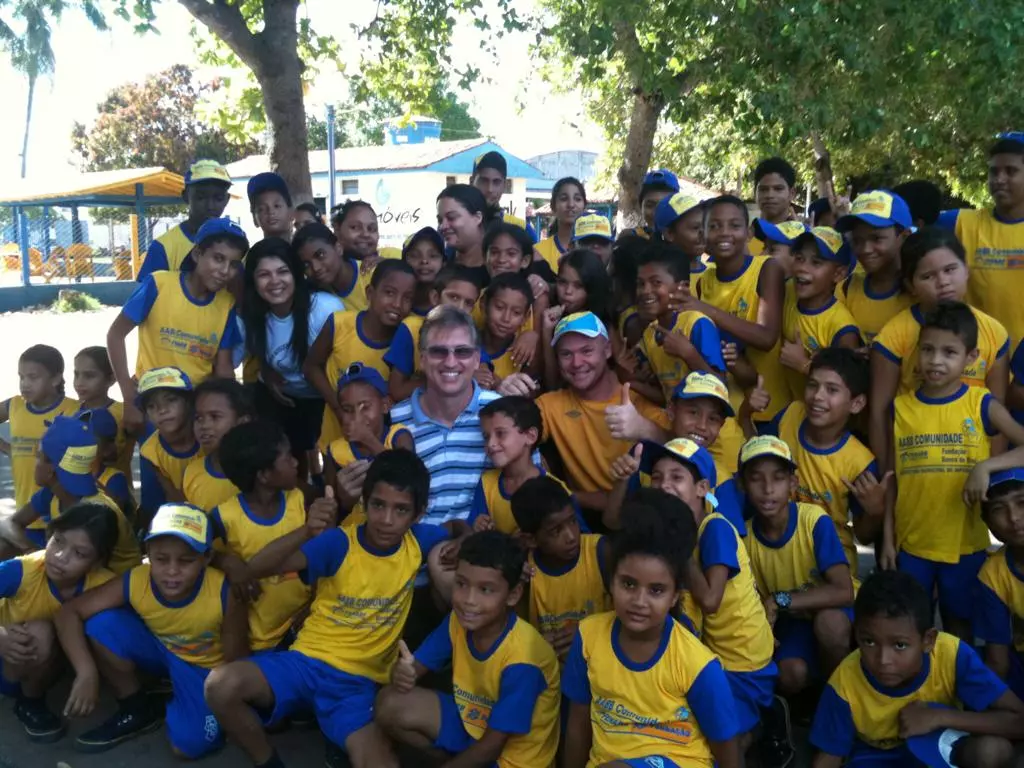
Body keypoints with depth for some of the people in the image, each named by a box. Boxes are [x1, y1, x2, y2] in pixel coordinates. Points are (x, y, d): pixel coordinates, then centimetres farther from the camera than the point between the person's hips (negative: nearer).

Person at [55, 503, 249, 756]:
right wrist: (87, 673, -32)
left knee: (189, 746, -23)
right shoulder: (135, 581, -28)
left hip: (206, 667, -3)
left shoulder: (225, 594, -36)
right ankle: (136, 710, 0)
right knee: (100, 626, -23)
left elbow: (235, 664, -23)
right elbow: (68, 612, -22)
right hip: (159, 649, 3)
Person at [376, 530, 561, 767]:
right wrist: (404, 673, -28)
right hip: (471, 723, 6)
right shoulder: (458, 621, -12)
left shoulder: (520, 659, -30)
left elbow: (491, 747, -24)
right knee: (391, 704, -12)